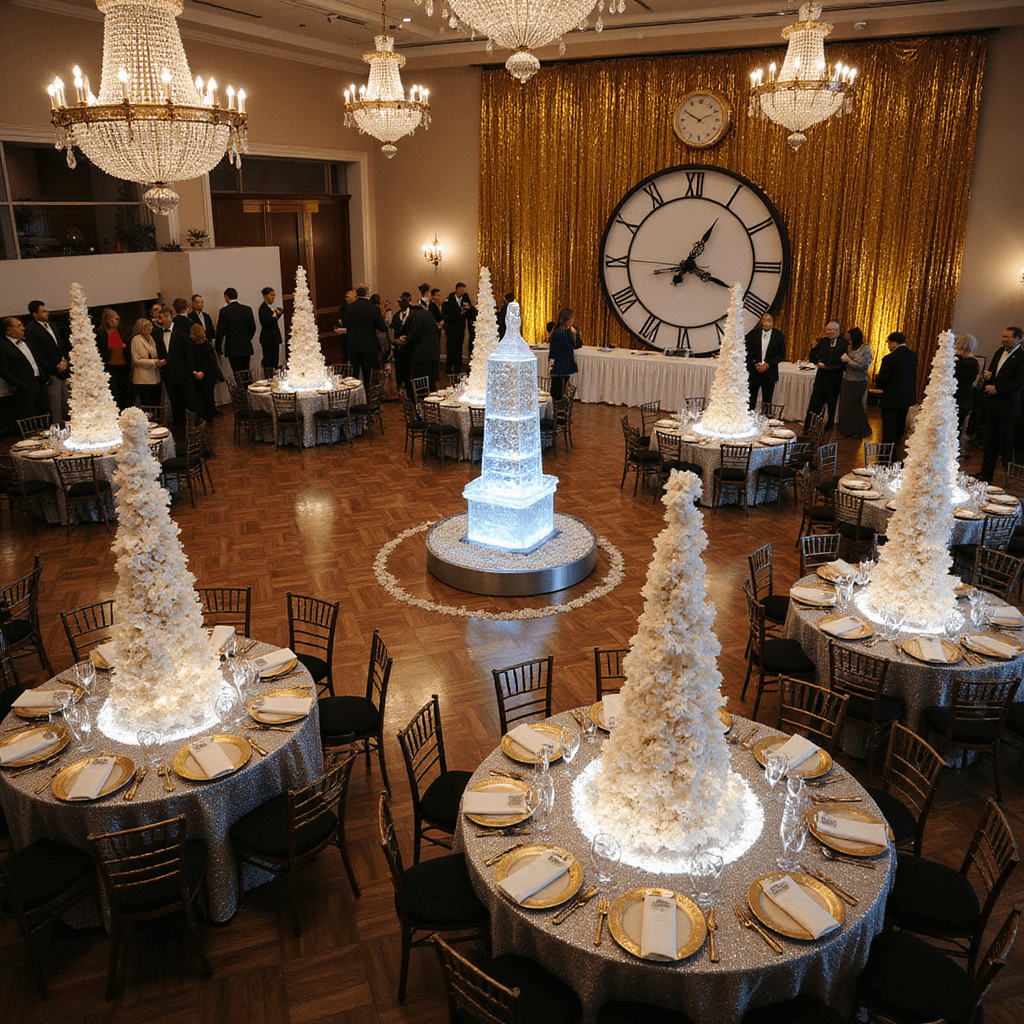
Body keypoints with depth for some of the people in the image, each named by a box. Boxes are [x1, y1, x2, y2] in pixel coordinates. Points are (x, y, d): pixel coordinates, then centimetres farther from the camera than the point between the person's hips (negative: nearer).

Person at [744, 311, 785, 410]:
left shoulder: (779, 335, -1)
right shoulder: (753, 333, 0)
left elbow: (782, 354, 0)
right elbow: (747, 351, 3)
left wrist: (767, 364, -11)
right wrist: (755, 364, -9)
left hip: (769, 373, 0)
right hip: (754, 372, 0)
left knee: (767, 401, 3)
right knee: (750, 401, 3)